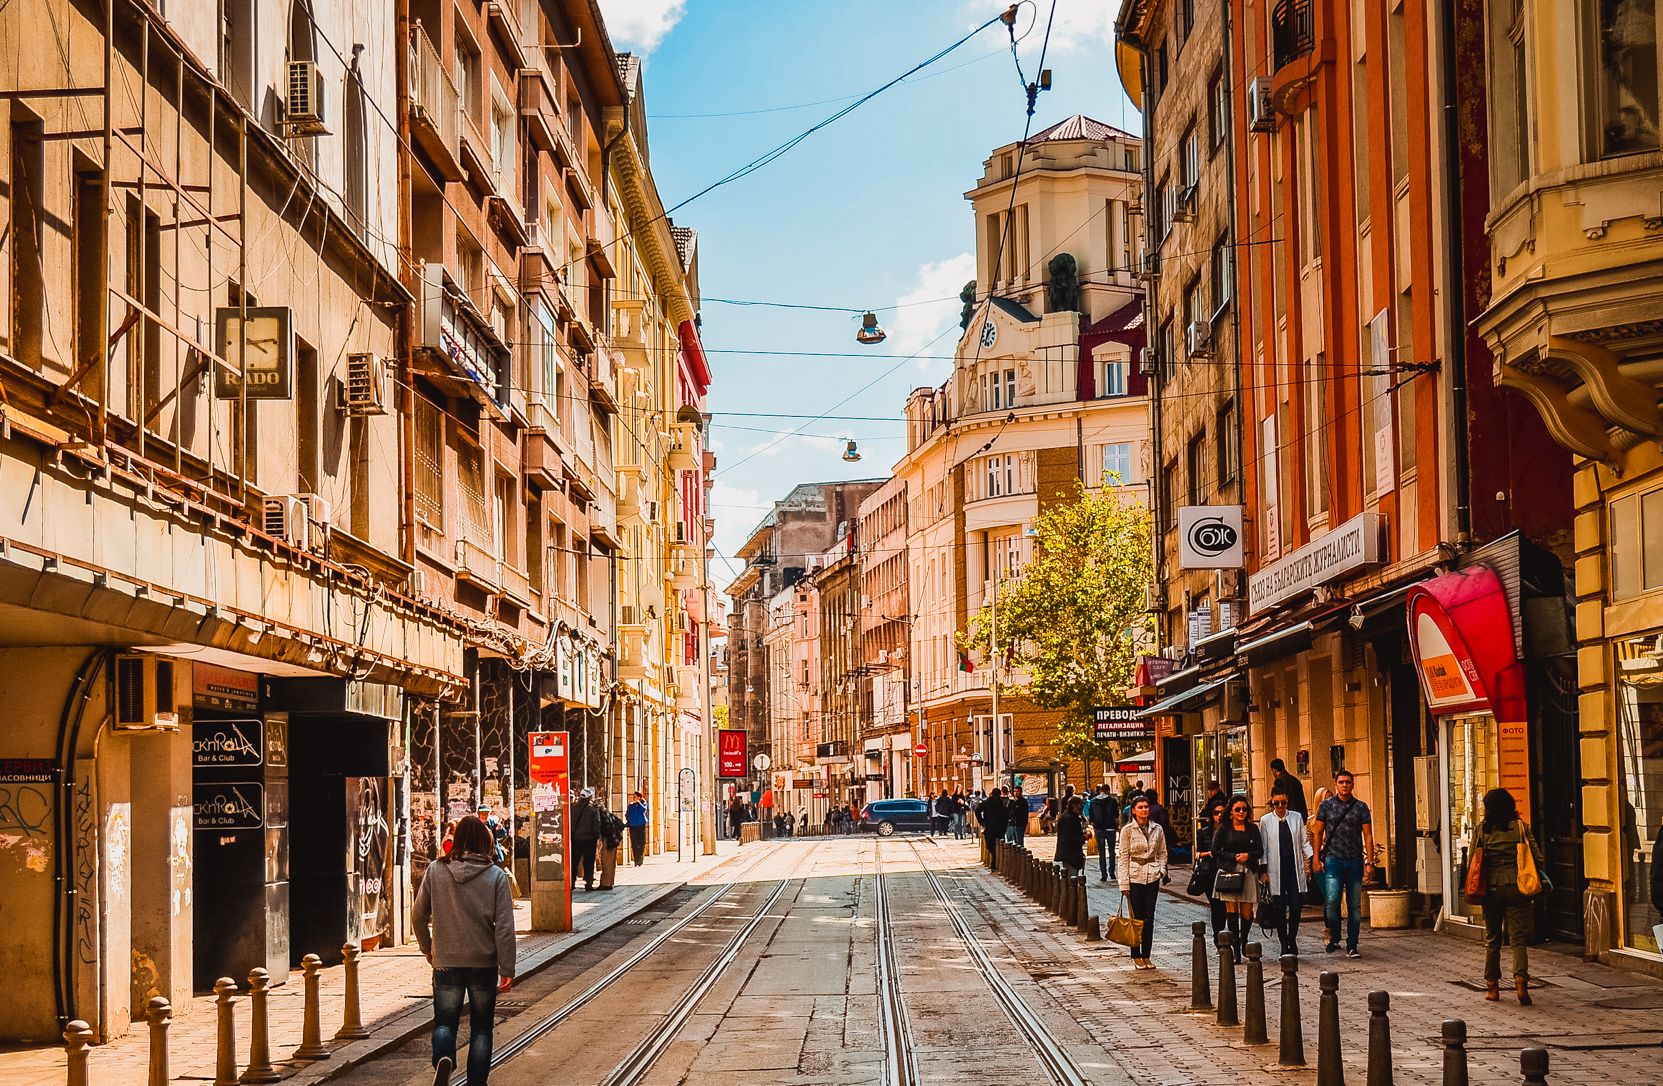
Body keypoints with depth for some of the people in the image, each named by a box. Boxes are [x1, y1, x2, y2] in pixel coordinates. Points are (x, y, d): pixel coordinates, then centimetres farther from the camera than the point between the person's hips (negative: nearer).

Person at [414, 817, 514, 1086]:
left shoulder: (435, 871, -2)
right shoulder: (496, 876, -6)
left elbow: (419, 915, 3)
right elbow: (504, 925, -9)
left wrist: (427, 948, 20)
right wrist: (507, 968, -6)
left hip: (446, 962, 0)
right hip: (484, 962, 0)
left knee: (445, 1021, 11)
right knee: (481, 1027, 13)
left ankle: (443, 1058, -19)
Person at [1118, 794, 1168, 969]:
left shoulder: (1157, 829, 5)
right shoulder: (1127, 830, -4)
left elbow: (1162, 853, 15)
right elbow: (1124, 857, -4)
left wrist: (1161, 871, -2)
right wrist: (1124, 884, -8)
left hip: (1152, 877, 3)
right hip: (1134, 876, -3)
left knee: (1149, 918, 4)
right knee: (1136, 917, 1)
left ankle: (1146, 956, 12)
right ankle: (1136, 956, 10)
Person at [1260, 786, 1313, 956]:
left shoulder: (1297, 817, 8)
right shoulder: (1266, 821, 5)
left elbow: (1304, 842, 11)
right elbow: (1263, 847, 5)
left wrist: (1313, 858, -2)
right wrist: (1264, 871, 1)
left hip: (1294, 868, 1)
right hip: (1276, 870, -1)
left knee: (1296, 907, -6)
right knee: (1280, 909, -2)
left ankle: (1292, 940, 13)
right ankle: (1284, 944, 6)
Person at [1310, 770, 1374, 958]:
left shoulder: (1361, 807, 5)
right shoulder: (1326, 805, 5)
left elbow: (1368, 836, 5)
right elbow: (1318, 833, 8)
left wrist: (1369, 862, -2)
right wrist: (1317, 858, 0)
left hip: (1355, 861, 1)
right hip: (1333, 859, -1)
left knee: (1355, 905, 2)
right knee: (1331, 900, -15)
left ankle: (1352, 946, 9)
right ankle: (1334, 938, 6)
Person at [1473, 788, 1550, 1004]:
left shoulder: (1482, 829, 1)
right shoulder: (1520, 827, -1)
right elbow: (1535, 854, -2)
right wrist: (1541, 881, 10)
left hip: (1491, 888, 1)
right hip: (1517, 887, -1)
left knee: (1492, 940, 12)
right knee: (1519, 938, 0)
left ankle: (1492, 986, 16)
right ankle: (1521, 980, -20)